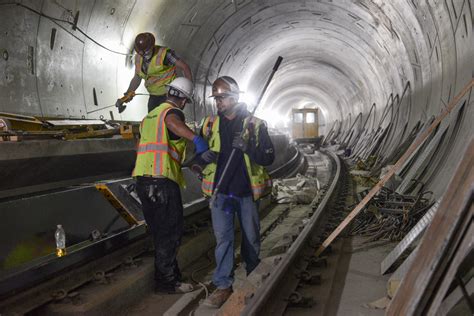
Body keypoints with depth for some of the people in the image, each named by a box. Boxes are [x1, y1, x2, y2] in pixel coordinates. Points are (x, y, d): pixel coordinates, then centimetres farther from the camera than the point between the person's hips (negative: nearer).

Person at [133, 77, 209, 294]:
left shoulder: (149, 116, 23)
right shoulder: (173, 111, -4)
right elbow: (171, 121, -30)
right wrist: (196, 138, -43)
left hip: (143, 179, 9)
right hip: (162, 180, -8)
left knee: (160, 231, 17)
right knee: (171, 231, 0)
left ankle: (170, 273, 27)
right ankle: (166, 282, 4)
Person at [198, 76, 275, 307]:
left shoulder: (255, 124, -4)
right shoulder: (210, 124, 5)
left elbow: (269, 158, -6)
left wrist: (248, 148, -23)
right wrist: (204, 156, -9)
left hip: (247, 191, -1)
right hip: (220, 190, 1)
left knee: (251, 236, 12)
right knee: (223, 237, -2)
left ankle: (253, 276, 34)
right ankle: (223, 285, 5)